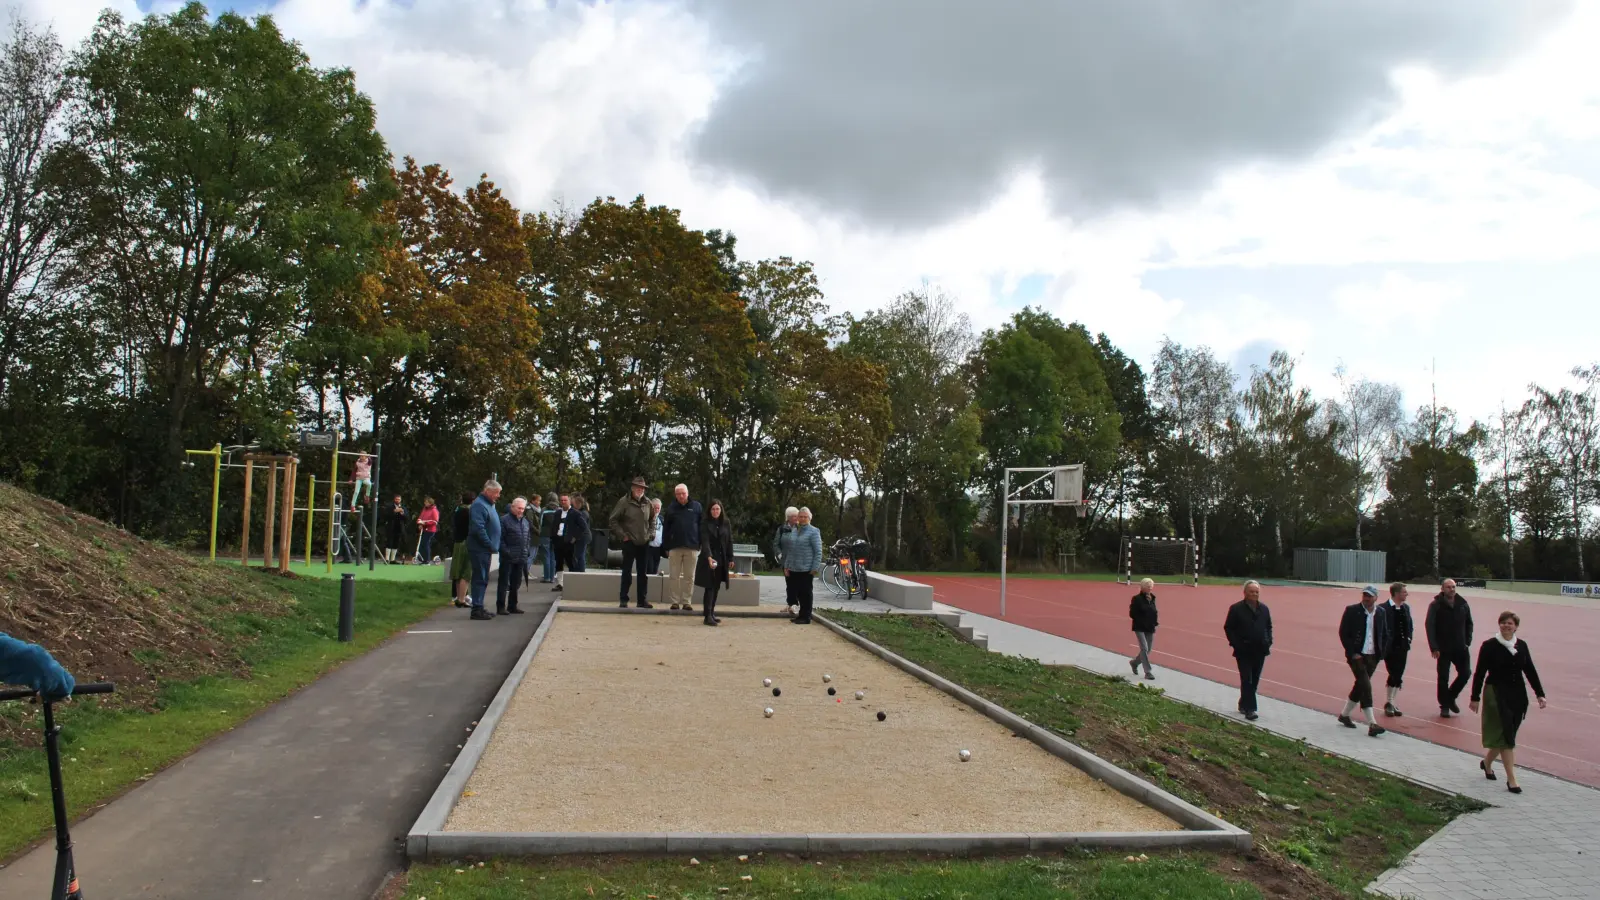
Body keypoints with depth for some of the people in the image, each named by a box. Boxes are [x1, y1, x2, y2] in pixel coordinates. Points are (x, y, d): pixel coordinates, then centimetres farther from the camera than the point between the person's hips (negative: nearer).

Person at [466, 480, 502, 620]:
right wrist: (491, 546, -19)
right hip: (480, 549, -10)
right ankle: (477, 609, -4)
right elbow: (478, 529, -24)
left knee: (482, 579, 14)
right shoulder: (479, 505, -16)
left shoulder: (489, 504, 17)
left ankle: (479, 607, 21)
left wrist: (492, 546, 14)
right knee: (480, 579, -7)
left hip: (485, 550, 10)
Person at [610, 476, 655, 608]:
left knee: (643, 573, 8)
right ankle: (623, 599, 9)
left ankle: (642, 600, 16)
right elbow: (613, 519, -6)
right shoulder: (624, 502, -8)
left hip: (644, 543, 4)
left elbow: (652, 519, 20)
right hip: (629, 543, -4)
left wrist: (651, 534, 8)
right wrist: (622, 535, -9)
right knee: (627, 572, 1)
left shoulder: (647, 503, 5)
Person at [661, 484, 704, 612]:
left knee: (689, 577, 4)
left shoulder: (696, 506, 4)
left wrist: (701, 544, -2)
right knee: (674, 576, 3)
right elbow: (665, 529, 5)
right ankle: (674, 601, 8)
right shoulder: (671, 508, 5)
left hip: (692, 547, 0)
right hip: (675, 547, 1)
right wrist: (666, 547, 0)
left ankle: (687, 601, 9)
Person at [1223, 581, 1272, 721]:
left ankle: (1243, 704, 28)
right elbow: (1228, 628, -4)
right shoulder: (1236, 609, -7)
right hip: (1244, 651, -5)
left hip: (1260, 651, 5)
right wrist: (1236, 644, -13)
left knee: (1254, 680, 12)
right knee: (1247, 680, -6)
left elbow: (1269, 627, 17)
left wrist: (1268, 641, 2)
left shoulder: (1264, 609, 7)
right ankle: (1249, 709, -6)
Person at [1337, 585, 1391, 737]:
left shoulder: (1381, 613, 5)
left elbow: (1385, 635, 14)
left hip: (1373, 656, 5)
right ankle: (1372, 724, -15)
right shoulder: (1352, 610, -8)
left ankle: (1344, 715, 31)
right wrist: (1352, 653, -12)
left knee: (1360, 686, 13)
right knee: (1365, 686, -14)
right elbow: (1343, 633, -7)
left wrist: (1382, 653, 3)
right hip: (1357, 655, -5)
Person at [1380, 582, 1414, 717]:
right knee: (1393, 675, -5)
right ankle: (1389, 703, 8)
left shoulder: (1406, 607, 9)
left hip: (1402, 647, 6)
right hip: (1390, 648, -6)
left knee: (1398, 676, 9)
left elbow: (1410, 625, 17)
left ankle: (1392, 703, 20)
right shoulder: (1384, 608, -13)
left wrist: (1408, 639, 4)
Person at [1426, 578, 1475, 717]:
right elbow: (1429, 626, -11)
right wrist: (1434, 647, -17)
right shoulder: (1436, 605, -7)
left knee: (1465, 673, 2)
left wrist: (1468, 641, 3)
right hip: (1443, 648, -3)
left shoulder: (1462, 604, 4)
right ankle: (1444, 706, 13)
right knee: (1443, 678, 1)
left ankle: (1450, 697, 25)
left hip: (1460, 648, 3)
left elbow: (1469, 623, 13)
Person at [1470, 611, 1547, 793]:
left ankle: (1487, 762, 35)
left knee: (1507, 735, 12)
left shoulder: (1522, 646, 5)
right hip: (1497, 695, -5)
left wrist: (1540, 694, 3)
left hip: (1518, 696, 5)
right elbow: (1480, 673, -6)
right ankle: (1511, 779, -3)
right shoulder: (1490, 646, -8)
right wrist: (1475, 697, -6)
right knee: (1505, 736, -6)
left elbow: (1530, 671, 10)